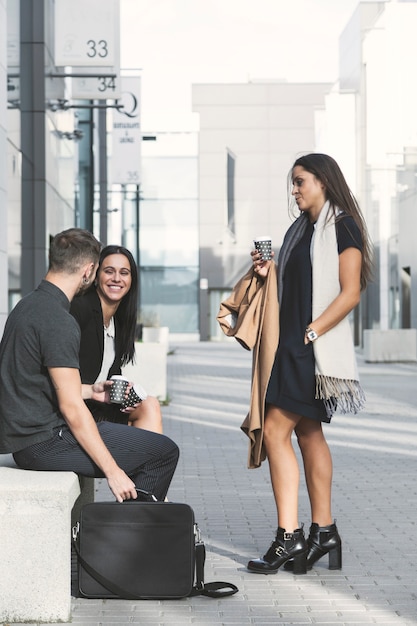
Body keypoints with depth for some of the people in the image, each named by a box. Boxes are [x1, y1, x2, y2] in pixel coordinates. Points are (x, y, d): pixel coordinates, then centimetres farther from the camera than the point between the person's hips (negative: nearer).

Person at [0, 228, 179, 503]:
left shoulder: (27, 305, 11)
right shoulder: (58, 321, -19)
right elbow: (71, 407, -22)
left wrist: (89, 392, 26)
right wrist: (113, 472, -19)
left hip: (22, 434, 10)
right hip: (44, 443, -10)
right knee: (165, 451, -8)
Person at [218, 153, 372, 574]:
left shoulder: (343, 227, -6)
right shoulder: (300, 229, 19)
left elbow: (349, 293, -12)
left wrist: (312, 332, -18)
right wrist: (265, 274, 5)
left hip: (314, 348, -9)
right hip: (290, 346, 9)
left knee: (274, 430, -14)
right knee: (308, 433, 9)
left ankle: (289, 536, -13)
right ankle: (323, 532, 14)